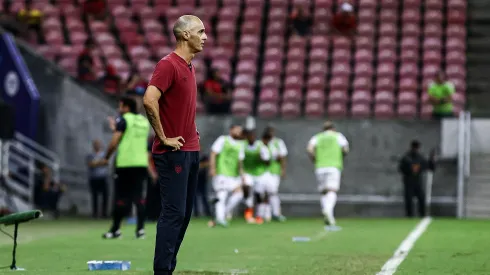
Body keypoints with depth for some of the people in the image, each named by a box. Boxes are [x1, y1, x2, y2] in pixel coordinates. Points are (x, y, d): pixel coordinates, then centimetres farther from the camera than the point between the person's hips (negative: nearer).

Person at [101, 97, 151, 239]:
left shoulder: (123, 120, -6)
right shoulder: (144, 121, 14)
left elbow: (114, 142, -13)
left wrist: (106, 157, 0)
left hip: (125, 164, -5)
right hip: (141, 163, 5)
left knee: (121, 198, 0)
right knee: (138, 197, 6)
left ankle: (115, 229, 3)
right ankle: (140, 229, 0)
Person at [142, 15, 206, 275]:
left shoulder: (190, 67, 15)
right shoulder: (168, 65, -13)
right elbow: (149, 101, -25)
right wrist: (164, 138, -19)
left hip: (191, 151, 9)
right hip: (173, 152, -9)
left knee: (184, 213, 10)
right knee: (173, 213, -9)